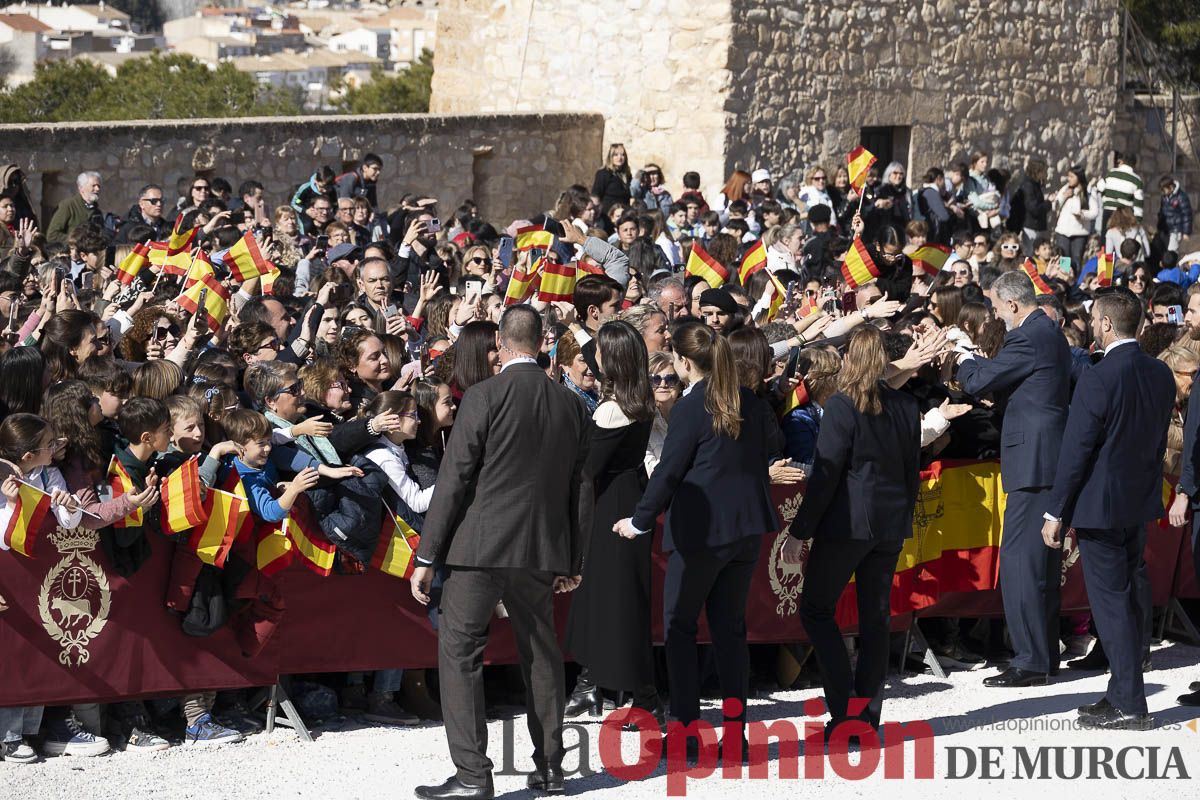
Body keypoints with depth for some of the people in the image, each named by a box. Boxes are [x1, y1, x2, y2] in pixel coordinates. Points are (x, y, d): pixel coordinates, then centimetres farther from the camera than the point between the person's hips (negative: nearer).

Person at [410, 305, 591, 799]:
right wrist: (573, 561, 21)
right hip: (542, 550, 5)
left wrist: (427, 556, -6)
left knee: (459, 651, -2)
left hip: (481, 546, -5)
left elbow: (454, 478, -10)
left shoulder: (485, 397, -9)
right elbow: (581, 489, 11)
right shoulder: (570, 405, 6)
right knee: (541, 653, 16)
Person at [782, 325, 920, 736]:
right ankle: (869, 714, 11)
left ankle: (843, 707, -6)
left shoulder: (842, 406, -13)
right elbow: (912, 471, 12)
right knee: (875, 617, 11)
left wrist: (799, 532, -8)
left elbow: (824, 476, -13)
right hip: (891, 525, 6)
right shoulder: (906, 407, 5)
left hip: (847, 523, -6)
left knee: (816, 609, 5)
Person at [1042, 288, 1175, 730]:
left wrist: (1056, 512, -10)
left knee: (1111, 601, -2)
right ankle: (1123, 693, 23)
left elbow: (1075, 451, -17)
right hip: (1141, 501, 8)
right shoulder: (1160, 375, 3)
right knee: (1131, 601, 15)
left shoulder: (1098, 379, -20)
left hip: (1101, 505, -7)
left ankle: (1129, 706, -1)